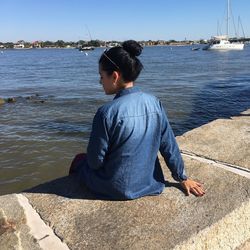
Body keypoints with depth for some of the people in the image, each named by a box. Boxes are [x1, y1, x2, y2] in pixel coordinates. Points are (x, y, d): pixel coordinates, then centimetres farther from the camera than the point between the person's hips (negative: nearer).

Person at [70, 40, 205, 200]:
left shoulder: (107, 112, -26)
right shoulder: (154, 103, -10)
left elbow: (95, 161, -17)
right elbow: (170, 147, -4)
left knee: (79, 160, 23)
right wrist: (183, 178, 9)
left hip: (117, 190, -5)